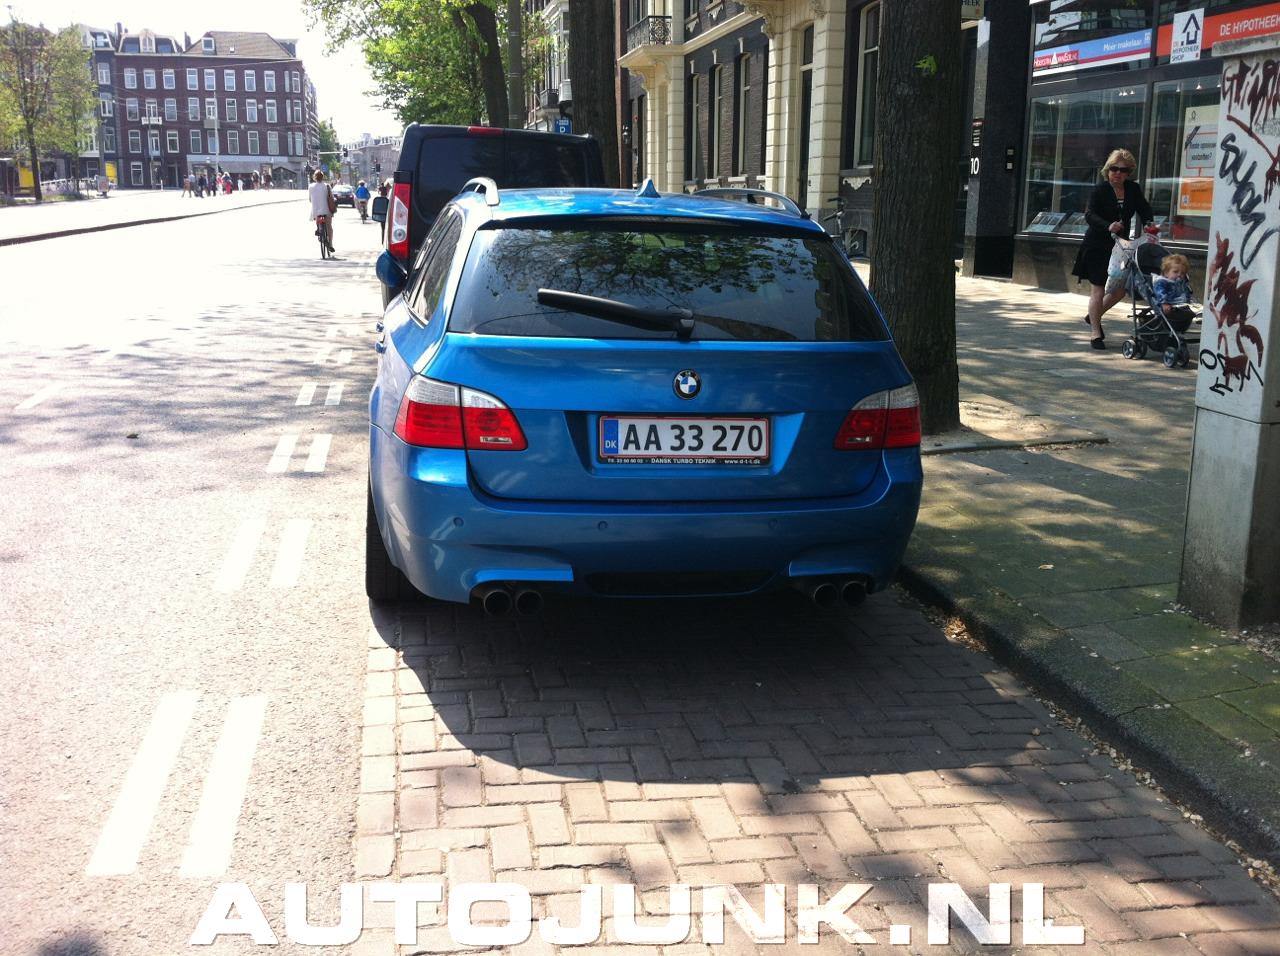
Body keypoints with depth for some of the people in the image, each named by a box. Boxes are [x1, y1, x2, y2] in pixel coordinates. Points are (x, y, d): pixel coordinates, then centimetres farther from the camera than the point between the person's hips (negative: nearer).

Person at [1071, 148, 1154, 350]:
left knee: (1120, 289, 7)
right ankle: (1095, 333, 7)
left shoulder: (1134, 190, 6)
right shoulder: (1100, 190, -9)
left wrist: (1150, 227, -16)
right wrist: (1108, 226, -38)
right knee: (1098, 290, -3)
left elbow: (1145, 210, 6)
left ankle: (1094, 316, 32)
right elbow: (1090, 214, -21)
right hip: (1097, 246, -5)